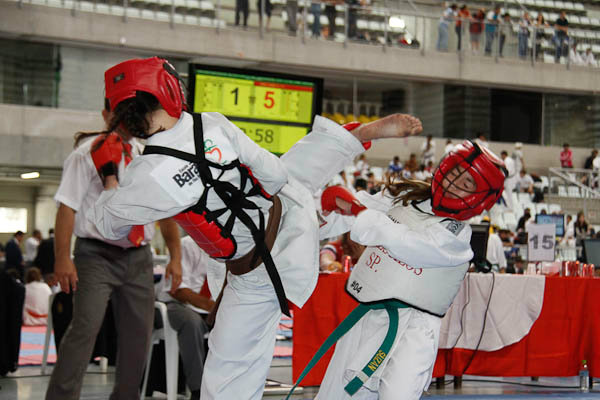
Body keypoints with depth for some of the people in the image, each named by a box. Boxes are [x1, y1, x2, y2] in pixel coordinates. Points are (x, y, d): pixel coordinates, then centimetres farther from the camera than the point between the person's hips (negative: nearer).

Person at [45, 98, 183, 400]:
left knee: (138, 334, 9)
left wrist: (175, 256, 8)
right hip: (97, 256, -5)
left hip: (138, 257, 5)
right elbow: (67, 206, -9)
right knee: (85, 327, -18)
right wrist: (63, 257, -17)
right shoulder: (88, 152, -4)